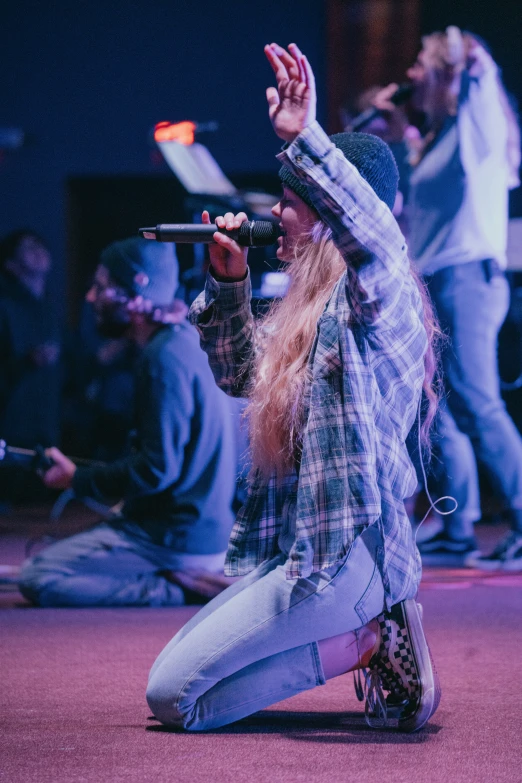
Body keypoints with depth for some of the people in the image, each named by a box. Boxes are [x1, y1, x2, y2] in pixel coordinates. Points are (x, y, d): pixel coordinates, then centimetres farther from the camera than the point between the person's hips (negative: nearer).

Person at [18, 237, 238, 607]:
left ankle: (183, 588, -14)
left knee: (39, 578, -15)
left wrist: (77, 479, -9)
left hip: (179, 539, -10)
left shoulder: (164, 357, -18)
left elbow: (159, 469, -22)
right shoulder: (188, 339, 12)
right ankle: (195, 576, 8)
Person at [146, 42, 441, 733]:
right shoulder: (308, 312, 16)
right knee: (178, 662, 15)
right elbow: (240, 374, 29)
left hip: (347, 553, -10)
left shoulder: (376, 298, -12)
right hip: (298, 548, 10)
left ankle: (366, 643, -4)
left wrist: (306, 139, -44)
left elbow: (375, 239, -36)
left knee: (172, 695, -12)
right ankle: (371, 630, 9)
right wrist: (228, 283, 15)